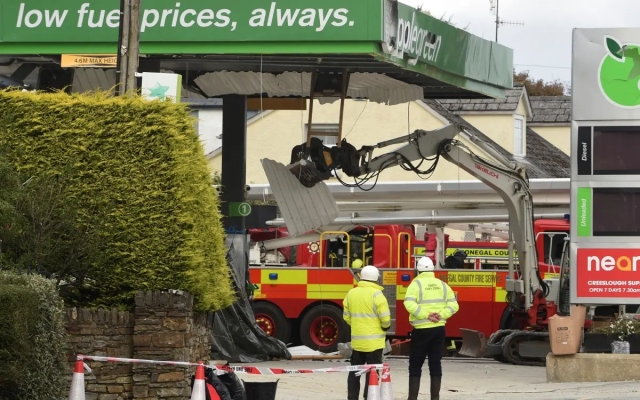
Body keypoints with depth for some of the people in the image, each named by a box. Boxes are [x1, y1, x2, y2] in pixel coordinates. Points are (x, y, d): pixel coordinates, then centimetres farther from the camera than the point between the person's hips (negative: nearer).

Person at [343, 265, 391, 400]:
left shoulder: (351, 293, 5)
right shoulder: (376, 294, -13)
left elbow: (346, 316, 10)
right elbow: (385, 318, -15)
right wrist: (386, 326, 6)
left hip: (357, 340, 5)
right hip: (373, 341, -5)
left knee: (355, 371, 14)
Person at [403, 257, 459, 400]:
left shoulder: (416, 284, -4)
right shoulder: (442, 285, 10)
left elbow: (409, 304, -20)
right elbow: (453, 305, 2)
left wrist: (426, 315, -20)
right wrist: (441, 315, -8)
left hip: (421, 329, -4)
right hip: (439, 329, 4)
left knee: (415, 365, 3)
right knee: (435, 363, 8)